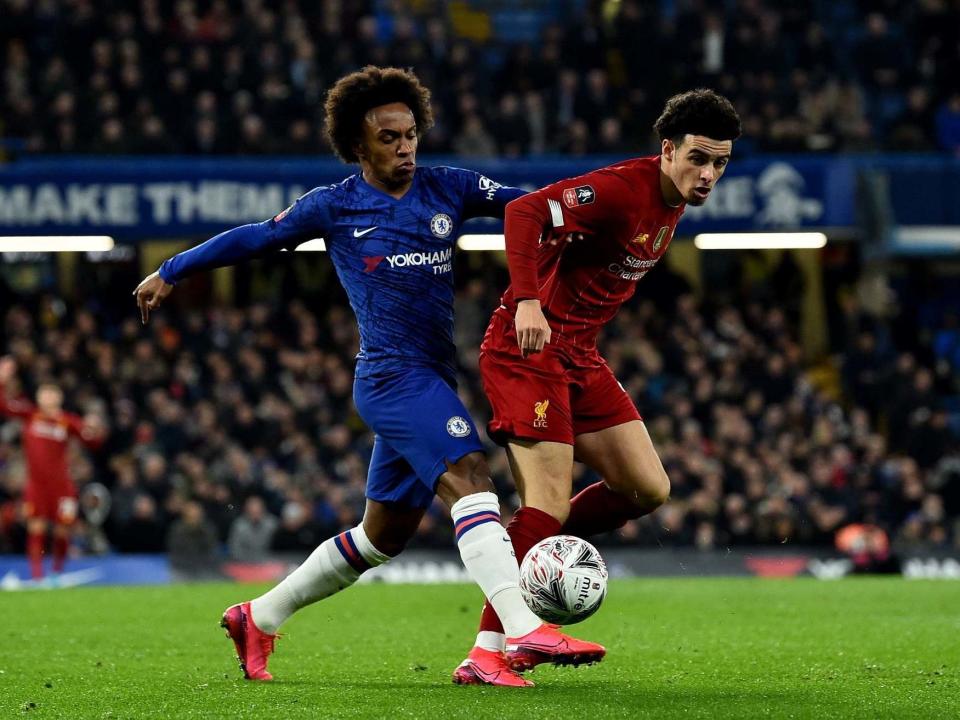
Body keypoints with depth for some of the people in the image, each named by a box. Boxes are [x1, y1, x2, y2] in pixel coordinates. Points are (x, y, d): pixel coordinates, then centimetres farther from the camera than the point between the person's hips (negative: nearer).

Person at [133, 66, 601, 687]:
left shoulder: (446, 188, 12)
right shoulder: (335, 207, 3)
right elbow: (253, 238, 13)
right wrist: (170, 273, 19)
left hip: (432, 381, 6)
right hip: (393, 374, -6)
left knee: (384, 536, 13)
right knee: (469, 477, -26)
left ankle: (258, 619, 29)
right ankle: (524, 628, -38)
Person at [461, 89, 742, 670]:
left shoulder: (673, 202, 9)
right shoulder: (621, 190, -20)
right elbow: (525, 212, -30)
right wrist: (527, 302, -40)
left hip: (580, 355, 9)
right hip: (528, 347, -9)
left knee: (649, 489, 4)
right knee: (550, 506, -16)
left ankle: (518, 558, 16)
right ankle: (488, 649, -11)